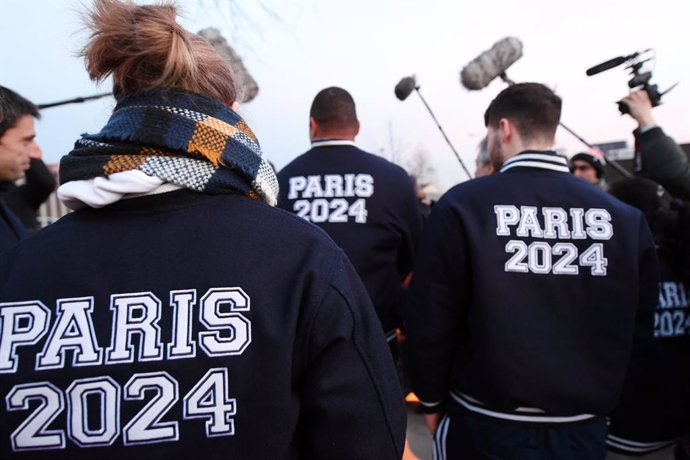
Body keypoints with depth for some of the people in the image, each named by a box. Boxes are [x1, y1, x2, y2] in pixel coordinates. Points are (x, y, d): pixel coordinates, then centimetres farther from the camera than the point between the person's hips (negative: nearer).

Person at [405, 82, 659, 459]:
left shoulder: (461, 206, -17)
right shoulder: (625, 217, -5)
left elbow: (430, 319, -13)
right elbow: (639, 329, 4)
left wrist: (432, 399, 2)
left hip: (485, 426, -3)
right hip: (584, 428, 4)